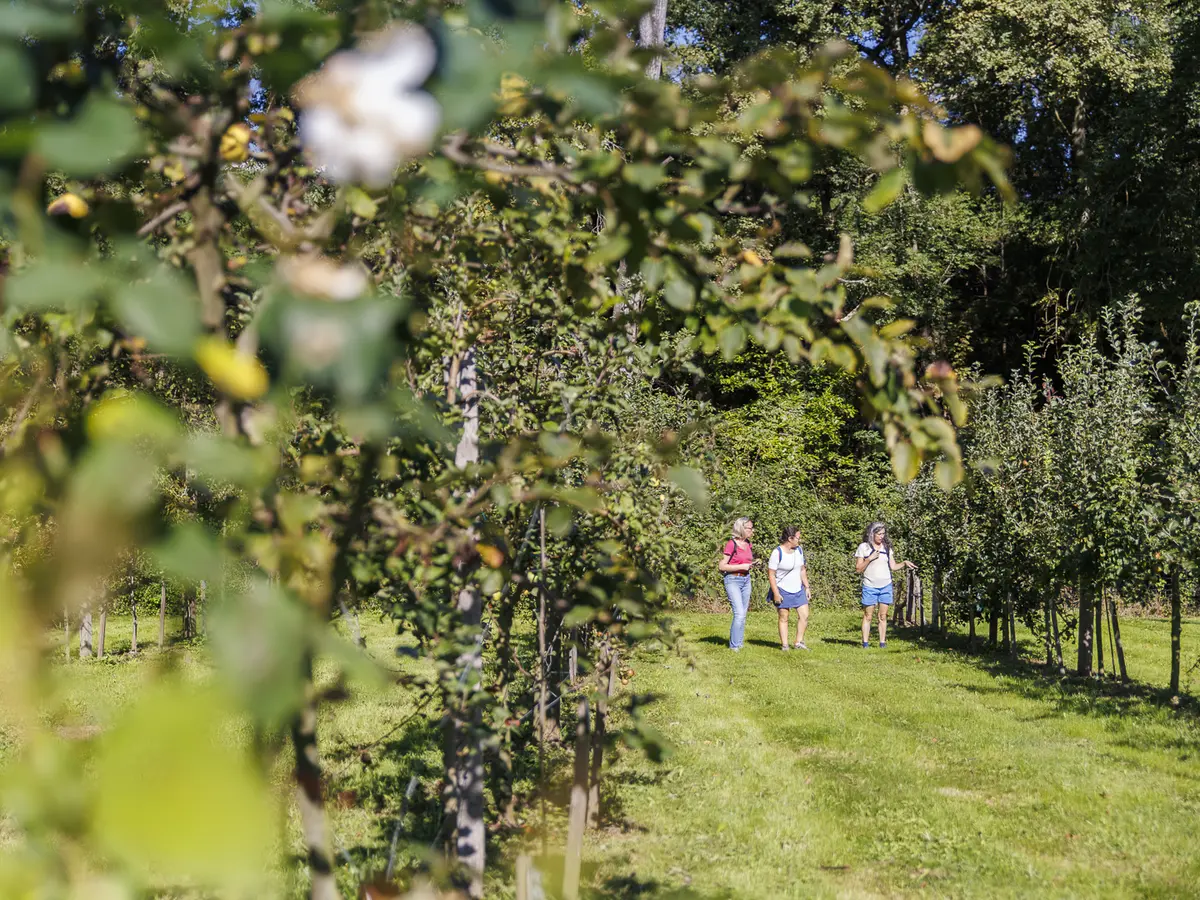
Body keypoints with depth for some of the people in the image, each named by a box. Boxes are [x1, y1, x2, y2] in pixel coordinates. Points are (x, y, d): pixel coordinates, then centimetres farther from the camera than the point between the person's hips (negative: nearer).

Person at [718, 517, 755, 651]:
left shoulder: (748, 545, 9)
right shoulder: (731, 544, -13)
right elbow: (722, 566, -14)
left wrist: (750, 565, 4)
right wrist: (741, 566, -16)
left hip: (746, 580, 7)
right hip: (733, 580, -7)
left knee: (743, 614, 9)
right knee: (739, 613, -13)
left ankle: (739, 643, 17)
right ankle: (734, 645, -4)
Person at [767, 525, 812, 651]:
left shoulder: (799, 550, 5)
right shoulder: (777, 553, -16)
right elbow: (771, 574, -14)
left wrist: (807, 587, 11)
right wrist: (776, 593, -17)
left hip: (798, 590, 6)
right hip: (783, 591, -6)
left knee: (804, 615, 0)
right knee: (783, 618, 1)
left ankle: (799, 642, 10)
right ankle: (785, 645, 7)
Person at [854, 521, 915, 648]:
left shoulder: (887, 547, 8)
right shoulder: (863, 547, -3)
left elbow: (893, 566, 9)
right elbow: (858, 569, -5)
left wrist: (904, 563, -7)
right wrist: (869, 559, -16)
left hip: (886, 586, 3)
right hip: (870, 587, -3)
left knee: (883, 616, 4)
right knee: (867, 616, 0)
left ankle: (882, 643, 7)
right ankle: (865, 643, 4)